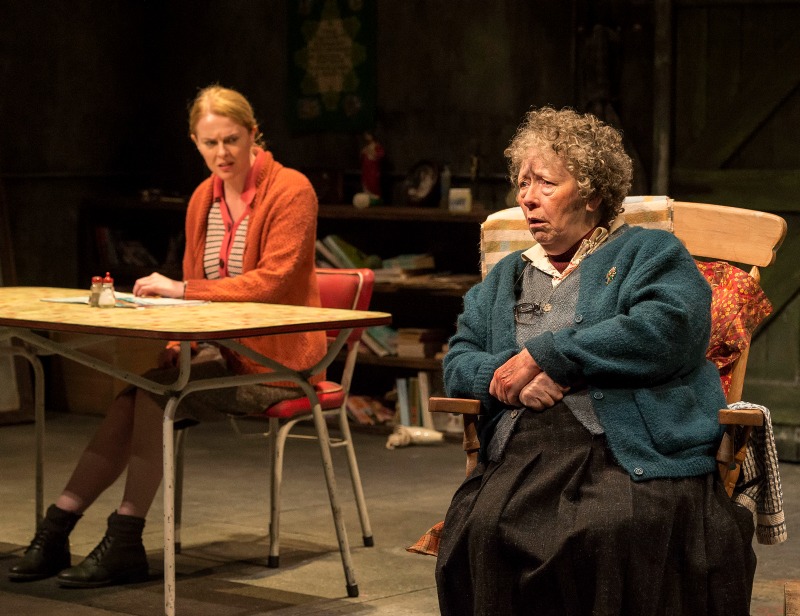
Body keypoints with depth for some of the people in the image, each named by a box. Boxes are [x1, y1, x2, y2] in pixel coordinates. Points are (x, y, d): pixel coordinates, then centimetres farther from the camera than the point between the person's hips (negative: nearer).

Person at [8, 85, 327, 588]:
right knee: (144, 388, -20)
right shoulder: (204, 198, 12)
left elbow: (273, 280, -19)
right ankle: (58, 529, -20)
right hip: (219, 349, 6)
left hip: (274, 360, -6)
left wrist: (181, 290, -20)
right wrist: (180, 343, -4)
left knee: (156, 390, -26)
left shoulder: (291, 191, -10)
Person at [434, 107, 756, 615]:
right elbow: (458, 361, 22)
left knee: (614, 533, -37)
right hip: (523, 453, 4)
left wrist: (543, 355, -5)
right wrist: (506, 374, -3)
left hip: (631, 452, -4)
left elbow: (664, 331, -7)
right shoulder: (506, 277, 31)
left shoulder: (651, 253, 14)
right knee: (483, 530, -29)